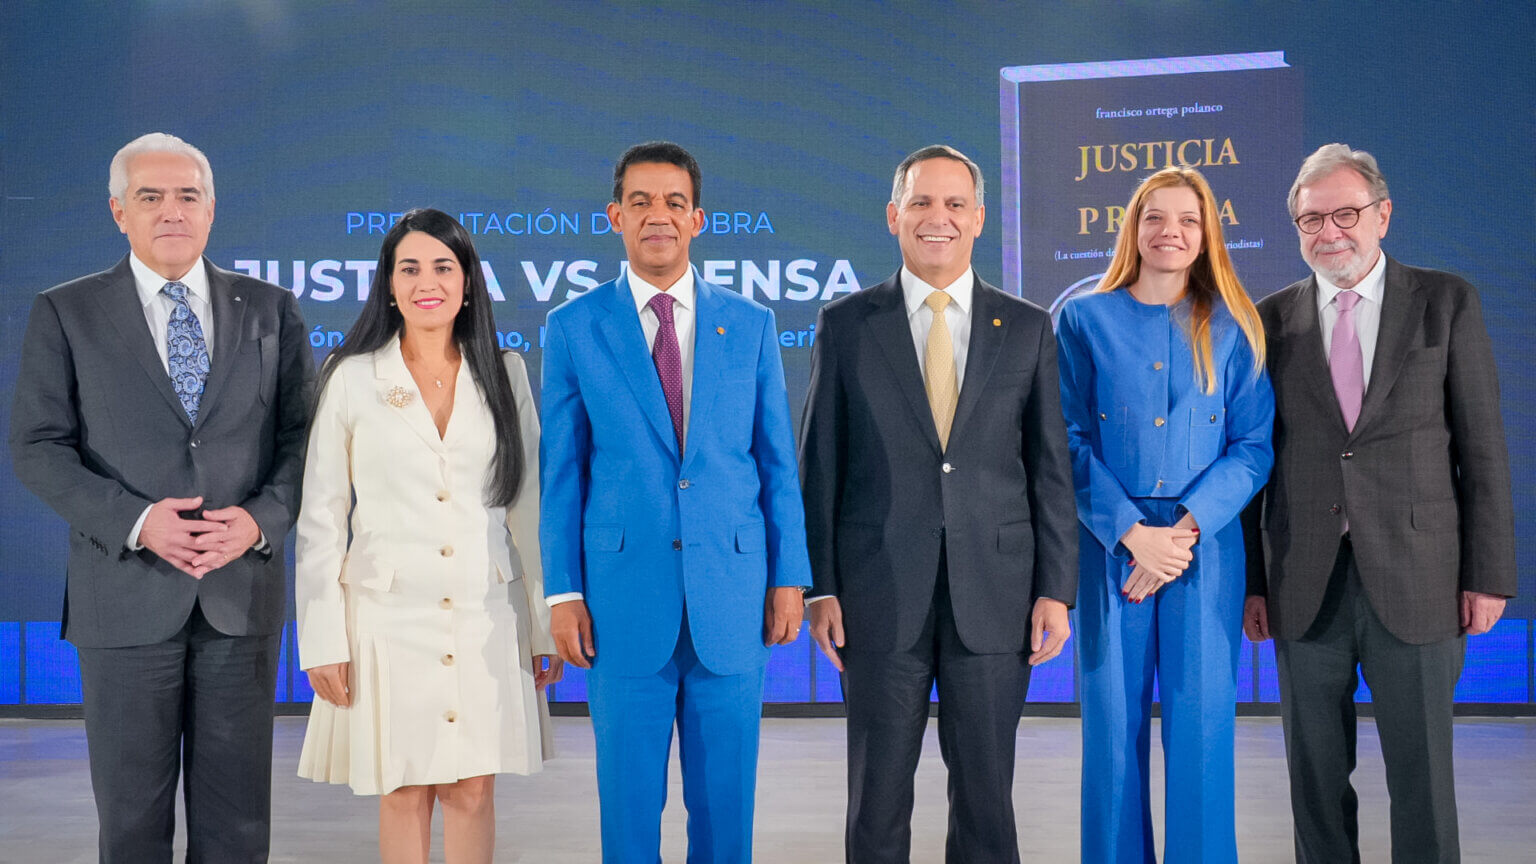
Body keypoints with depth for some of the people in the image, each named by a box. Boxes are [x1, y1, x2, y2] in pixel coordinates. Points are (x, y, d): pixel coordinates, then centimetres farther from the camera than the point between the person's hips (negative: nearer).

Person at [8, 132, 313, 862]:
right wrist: (135, 521, -14)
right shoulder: (65, 314, 3)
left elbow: (302, 437, 5)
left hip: (242, 591, 1)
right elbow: (37, 447, -1)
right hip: (127, 595, -1)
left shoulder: (270, 310, 7)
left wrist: (261, 519, -12)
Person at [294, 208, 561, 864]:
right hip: (388, 613, -1)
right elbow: (320, 518, 1)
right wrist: (322, 641, -4)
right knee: (403, 792, 5)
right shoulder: (351, 378, 0)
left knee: (473, 791, 4)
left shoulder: (503, 373, 6)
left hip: (485, 614, 1)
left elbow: (528, 506, 8)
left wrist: (544, 625, 6)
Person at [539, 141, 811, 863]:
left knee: (726, 797, 9)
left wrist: (789, 576, 3)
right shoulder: (573, 329, 3)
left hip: (732, 589, 1)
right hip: (624, 593, -1)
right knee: (629, 795, 8)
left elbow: (777, 462, 8)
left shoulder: (750, 325, 7)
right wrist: (563, 591, -2)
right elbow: (561, 472, 3)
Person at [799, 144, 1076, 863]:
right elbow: (819, 464, 3)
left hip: (994, 597, 1)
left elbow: (1051, 468, 6)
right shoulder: (845, 325, 4)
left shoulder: (1028, 328, 6)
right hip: (880, 597, -1)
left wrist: (1056, 590, 0)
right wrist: (819, 588, -3)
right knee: (877, 800, 8)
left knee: (986, 794, 9)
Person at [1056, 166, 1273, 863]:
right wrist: (1132, 532, -10)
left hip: (1206, 544, 0)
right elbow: (1069, 442, 0)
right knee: (1113, 720, 3)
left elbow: (1254, 445, 2)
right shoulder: (1085, 320, 5)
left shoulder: (1232, 328, 7)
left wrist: (1186, 527, -11)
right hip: (1110, 545, 0)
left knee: (1201, 722, 1)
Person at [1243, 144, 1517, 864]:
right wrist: (1249, 581, 3)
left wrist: (1489, 574, -3)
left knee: (1423, 775, 5)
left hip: (1415, 581, -1)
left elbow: (1483, 446, 2)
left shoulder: (1446, 302, 4)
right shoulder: (1272, 319, 7)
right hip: (1304, 585, 1)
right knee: (1316, 775, 10)